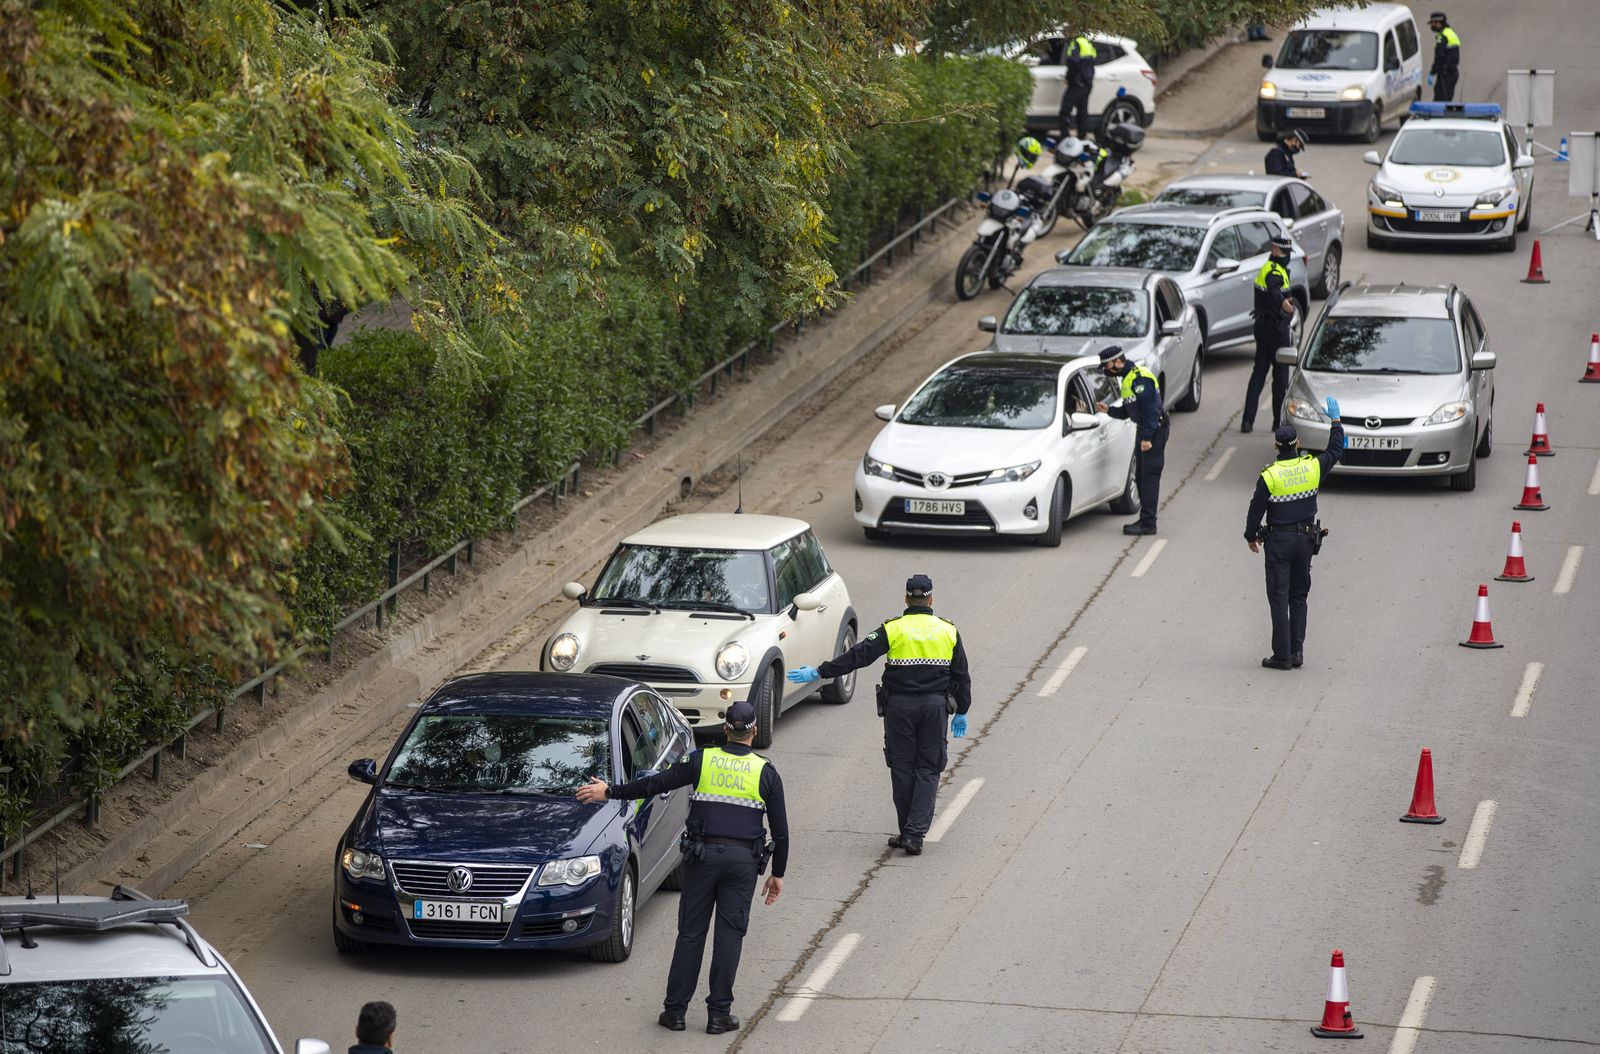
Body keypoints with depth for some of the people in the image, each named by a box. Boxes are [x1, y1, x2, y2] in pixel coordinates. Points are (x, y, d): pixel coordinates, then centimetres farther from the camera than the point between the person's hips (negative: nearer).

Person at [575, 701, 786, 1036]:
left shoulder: (702, 761, -1)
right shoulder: (766, 773, 1)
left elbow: (655, 784, 1)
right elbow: (780, 830, 3)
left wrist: (610, 792, 12)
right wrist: (778, 874, 13)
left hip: (702, 855, 0)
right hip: (743, 858, 0)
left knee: (690, 933, 6)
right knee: (729, 936, 4)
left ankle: (675, 1010, 7)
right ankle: (719, 1013, 3)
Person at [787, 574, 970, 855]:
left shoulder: (893, 630, -6)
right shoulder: (948, 631, 3)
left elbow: (857, 656, -11)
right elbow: (961, 676, 8)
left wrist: (819, 673, -7)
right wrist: (961, 712, 18)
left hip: (899, 706, -2)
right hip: (935, 705, 2)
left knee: (902, 768, 9)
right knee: (928, 769, 5)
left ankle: (908, 832, 13)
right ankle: (915, 834, -5)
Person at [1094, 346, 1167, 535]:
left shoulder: (1140, 379, -18)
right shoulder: (1128, 379, 16)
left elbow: (1151, 409, -23)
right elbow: (1128, 411, 22)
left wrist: (1147, 438, -26)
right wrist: (1109, 410, 7)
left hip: (1155, 430, -11)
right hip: (1145, 431, 11)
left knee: (1149, 476, -10)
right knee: (1141, 477, 14)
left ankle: (1148, 523, -10)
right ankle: (1145, 520, 20)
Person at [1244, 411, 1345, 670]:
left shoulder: (1269, 476, -13)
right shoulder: (1312, 466, -4)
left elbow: (1256, 510, -6)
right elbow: (1335, 450, 15)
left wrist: (1251, 537, 11)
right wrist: (1336, 420, 27)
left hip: (1279, 541, -4)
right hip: (1306, 540, 4)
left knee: (1279, 599, -1)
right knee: (1298, 597, 14)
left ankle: (1282, 655, -3)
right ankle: (1297, 651, 9)